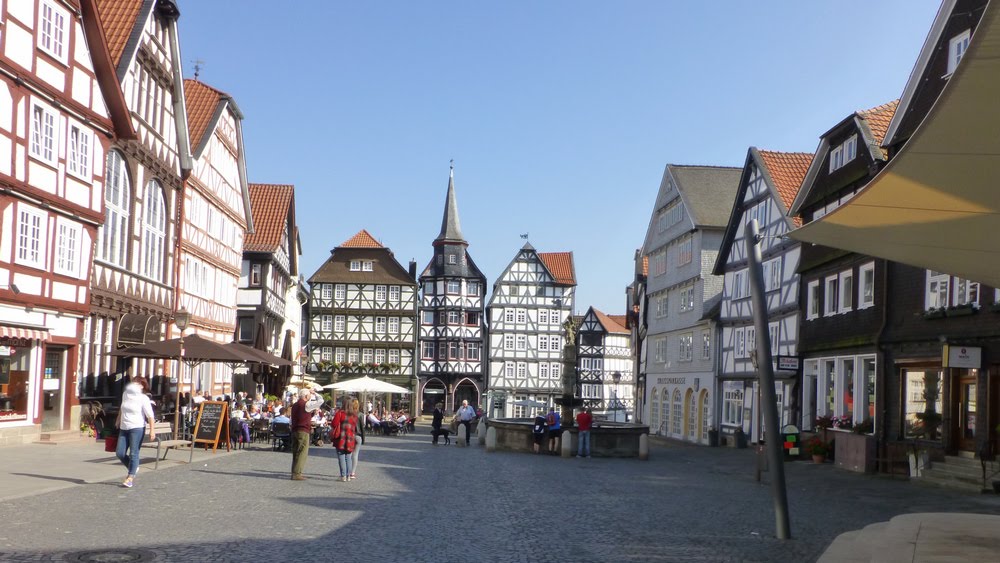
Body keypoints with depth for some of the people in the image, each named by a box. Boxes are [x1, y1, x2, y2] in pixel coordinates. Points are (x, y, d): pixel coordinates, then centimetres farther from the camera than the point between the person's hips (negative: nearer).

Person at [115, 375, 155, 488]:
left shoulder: (143, 398, -8)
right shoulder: (125, 394, 10)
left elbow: (150, 416, -11)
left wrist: (151, 431, -17)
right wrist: (118, 421, 29)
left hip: (137, 428, -6)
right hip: (124, 428, 6)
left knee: (133, 453, -6)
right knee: (119, 453, 2)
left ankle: (130, 477, 2)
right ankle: (133, 468, 25)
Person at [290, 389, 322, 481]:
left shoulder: (295, 405, 16)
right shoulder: (306, 405, -11)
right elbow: (320, 401, -11)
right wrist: (314, 393, 4)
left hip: (294, 431, 9)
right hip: (303, 432, -9)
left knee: (296, 452, 13)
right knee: (302, 453, -6)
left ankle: (295, 472, 17)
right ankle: (297, 474, -9)